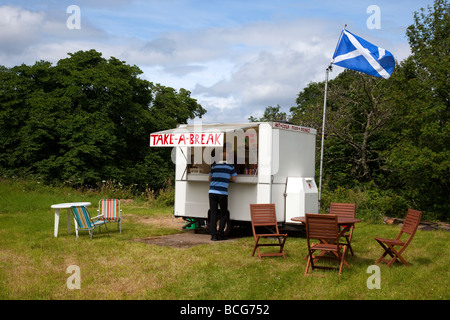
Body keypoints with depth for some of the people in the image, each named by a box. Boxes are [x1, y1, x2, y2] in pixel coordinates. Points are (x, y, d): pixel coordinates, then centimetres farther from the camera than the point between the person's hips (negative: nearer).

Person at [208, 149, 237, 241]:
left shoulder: (214, 166, 14)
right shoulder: (230, 166, 6)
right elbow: (233, 179, 15)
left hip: (212, 191, 3)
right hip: (222, 193, -3)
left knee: (213, 213, 5)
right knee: (224, 213, 11)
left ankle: (213, 235, 0)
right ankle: (220, 234, 5)